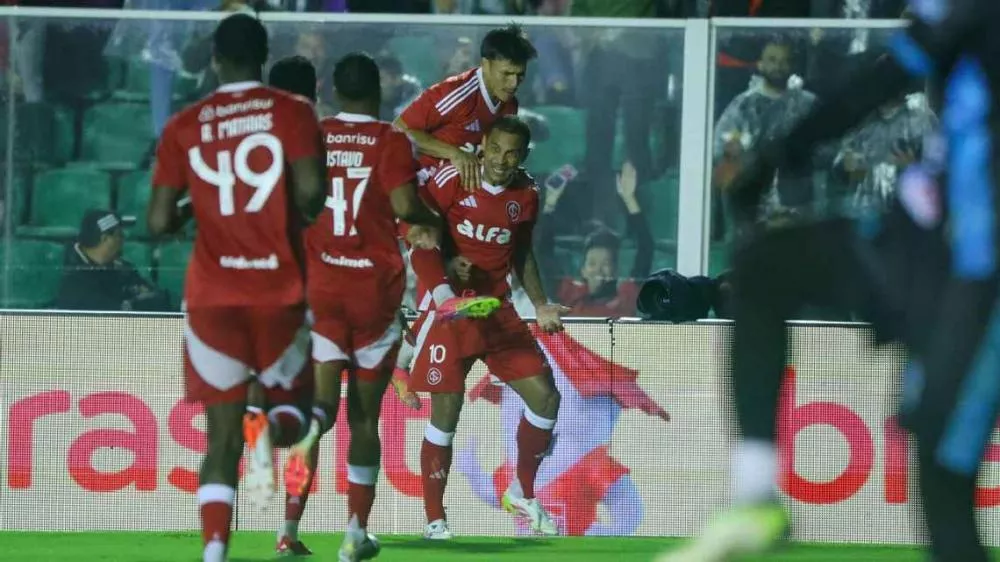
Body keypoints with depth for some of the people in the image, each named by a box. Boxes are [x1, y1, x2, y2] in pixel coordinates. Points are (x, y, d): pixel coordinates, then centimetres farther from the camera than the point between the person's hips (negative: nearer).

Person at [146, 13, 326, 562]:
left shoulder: (183, 126, 5)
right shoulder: (293, 112, 0)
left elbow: (159, 222, 1)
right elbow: (311, 190, -14)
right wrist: (297, 215, 8)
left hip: (212, 295, 1)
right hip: (279, 289, -1)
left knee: (222, 435, 5)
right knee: (293, 406, 16)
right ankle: (268, 428, -21)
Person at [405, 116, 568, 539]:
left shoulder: (527, 194, 4)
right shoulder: (452, 182, -13)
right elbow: (417, 236, -12)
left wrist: (540, 306, 10)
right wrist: (444, 291, -24)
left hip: (497, 308, 6)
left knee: (545, 396, 2)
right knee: (446, 412, -8)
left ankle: (522, 495, 22)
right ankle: (434, 521, 2)